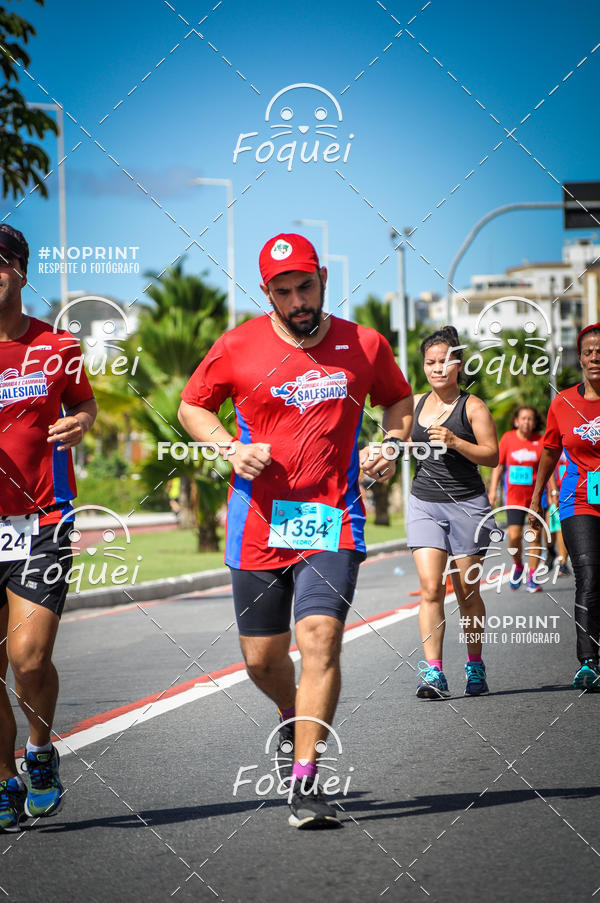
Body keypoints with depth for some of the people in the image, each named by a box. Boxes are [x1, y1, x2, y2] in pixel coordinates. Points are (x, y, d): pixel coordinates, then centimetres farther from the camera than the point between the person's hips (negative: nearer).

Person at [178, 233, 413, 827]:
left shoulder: (364, 346, 3)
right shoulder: (237, 348, -1)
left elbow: (398, 399, 20)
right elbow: (191, 406, 12)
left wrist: (391, 446, 0)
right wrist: (229, 447, -7)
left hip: (332, 520, -1)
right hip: (259, 522, 1)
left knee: (320, 636, -19)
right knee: (262, 658, 8)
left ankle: (304, 783, -16)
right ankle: (296, 719, 43)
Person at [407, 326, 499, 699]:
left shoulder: (472, 406, -3)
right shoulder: (416, 404, 10)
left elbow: (492, 455, -8)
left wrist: (454, 442, -20)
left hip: (467, 504, -3)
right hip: (424, 504, 3)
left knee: (467, 592, 5)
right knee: (431, 588, -10)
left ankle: (475, 666, 22)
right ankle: (433, 673, -13)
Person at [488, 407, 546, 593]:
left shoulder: (541, 441, -2)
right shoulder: (507, 438, 0)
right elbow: (498, 465, 8)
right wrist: (493, 490, 4)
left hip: (536, 494, 0)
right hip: (514, 496, 0)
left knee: (535, 536, -2)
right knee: (514, 536, -10)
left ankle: (532, 577, 8)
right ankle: (518, 566, 19)